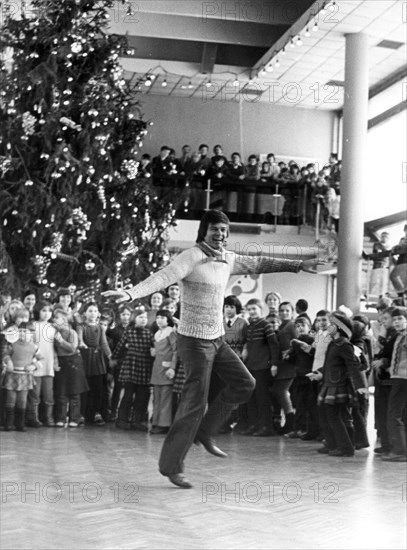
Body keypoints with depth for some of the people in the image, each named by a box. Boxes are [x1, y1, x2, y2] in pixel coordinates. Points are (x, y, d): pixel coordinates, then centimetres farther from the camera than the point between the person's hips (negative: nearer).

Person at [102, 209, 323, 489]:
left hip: (217, 339, 8)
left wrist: (298, 265, 17)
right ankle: (172, 465, 6)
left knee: (245, 383, 8)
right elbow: (162, 277, -30)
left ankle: (205, 431, 20)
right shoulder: (191, 257, -17)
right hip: (195, 340, -8)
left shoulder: (228, 259, 7)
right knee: (195, 403, -6)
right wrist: (130, 293, -45)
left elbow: (258, 263, 17)